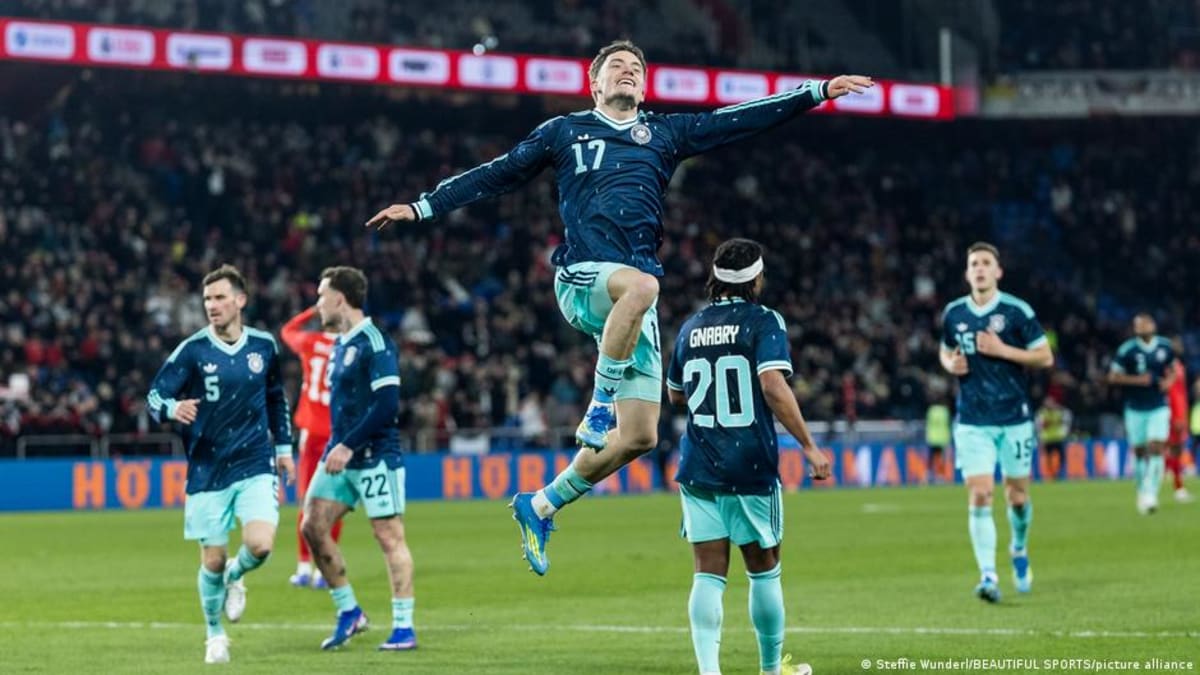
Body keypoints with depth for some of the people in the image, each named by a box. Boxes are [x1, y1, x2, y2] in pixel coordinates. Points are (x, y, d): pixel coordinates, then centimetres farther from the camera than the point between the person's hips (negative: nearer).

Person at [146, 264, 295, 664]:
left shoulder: (264, 346, 3)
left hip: (255, 466, 1)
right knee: (212, 561, 2)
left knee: (260, 545, -18)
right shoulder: (192, 350, -7)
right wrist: (173, 408, -31)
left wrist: (283, 446, 17)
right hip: (208, 470, -1)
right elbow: (154, 397, -8)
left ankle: (235, 577, 18)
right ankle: (215, 636, 26)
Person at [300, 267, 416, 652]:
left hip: (374, 457, -9)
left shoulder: (375, 343, -14)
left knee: (389, 537, -6)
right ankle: (349, 613, 13)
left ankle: (404, 627, -2)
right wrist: (336, 447, 18)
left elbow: (388, 405, -20)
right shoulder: (339, 344, 14)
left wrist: (349, 446, -21)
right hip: (341, 456, 9)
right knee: (313, 526, 3)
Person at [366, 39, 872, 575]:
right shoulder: (565, 132, 15)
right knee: (641, 284, -41)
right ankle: (601, 403, -26)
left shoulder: (664, 133, 19)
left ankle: (540, 507, 14)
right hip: (581, 279, -4)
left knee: (639, 437, -4)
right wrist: (421, 208, 14)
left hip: (634, 292, 4)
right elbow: (497, 175, 18)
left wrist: (818, 91, 8)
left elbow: (743, 120, 15)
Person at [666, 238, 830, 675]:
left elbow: (675, 394, 23)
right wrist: (809, 446, -16)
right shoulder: (764, 322, -5)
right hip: (751, 468, -4)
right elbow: (773, 386, -18)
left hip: (699, 470, 4)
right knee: (764, 571, 11)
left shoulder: (691, 328, 11)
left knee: (708, 575, 1)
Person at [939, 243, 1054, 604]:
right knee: (979, 496, -11)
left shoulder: (1017, 312, -5)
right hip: (972, 421, 2)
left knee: (1017, 497, 6)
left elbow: (1045, 357, -5)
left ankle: (1019, 550, 37)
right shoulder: (953, 314, 6)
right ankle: (988, 576, -13)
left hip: (1014, 419, -2)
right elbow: (945, 351, 23)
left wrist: (1002, 350, -16)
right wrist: (951, 364, -1)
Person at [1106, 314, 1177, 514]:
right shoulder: (1127, 350, -9)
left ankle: (1150, 494, -16)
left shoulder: (1165, 347, 2)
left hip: (1159, 408, 1)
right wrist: (1137, 380, -19)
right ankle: (1141, 490, 25)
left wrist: (1169, 381, -4)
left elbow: (1172, 369, 18)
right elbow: (1113, 377, -7)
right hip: (1135, 409, -1)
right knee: (1140, 452, 6)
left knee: (1156, 449, -13)